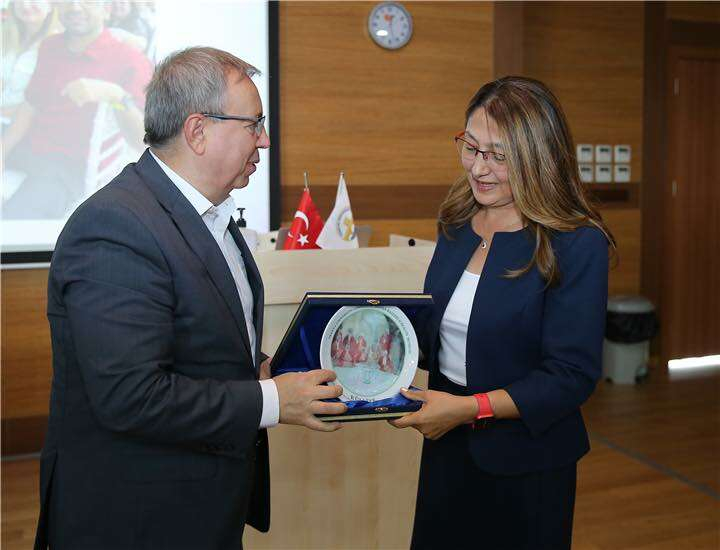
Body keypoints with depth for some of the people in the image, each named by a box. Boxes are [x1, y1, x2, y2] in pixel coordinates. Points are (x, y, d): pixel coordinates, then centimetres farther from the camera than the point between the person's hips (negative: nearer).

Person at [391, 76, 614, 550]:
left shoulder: (576, 245, -17)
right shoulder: (457, 222, 2)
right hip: (447, 447, 6)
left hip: (523, 461, -5)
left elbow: (571, 376, -19)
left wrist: (469, 408, -25)